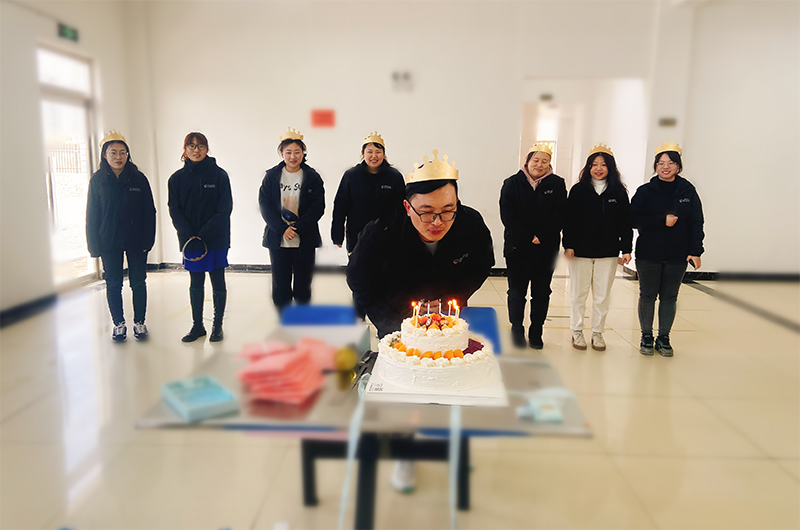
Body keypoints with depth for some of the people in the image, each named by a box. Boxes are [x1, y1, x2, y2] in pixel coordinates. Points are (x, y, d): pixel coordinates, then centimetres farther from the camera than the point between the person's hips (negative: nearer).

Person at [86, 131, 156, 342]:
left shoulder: (138, 178, -1)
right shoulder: (97, 180, 1)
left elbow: (149, 212, 0)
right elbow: (92, 214, 2)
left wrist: (147, 240, -7)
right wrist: (94, 245, -4)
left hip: (136, 241, 0)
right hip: (109, 242, 0)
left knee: (138, 283, 7)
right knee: (113, 284, 8)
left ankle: (139, 322, 20)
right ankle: (119, 323, 22)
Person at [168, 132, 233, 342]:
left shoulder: (219, 175, -4)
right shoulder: (177, 178, 5)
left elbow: (225, 210, -8)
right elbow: (175, 211, 1)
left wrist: (203, 235, -16)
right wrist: (190, 237, -14)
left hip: (216, 239, -2)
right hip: (190, 240, 2)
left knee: (218, 284, 5)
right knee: (196, 285, 10)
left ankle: (217, 326, 17)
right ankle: (197, 326, 22)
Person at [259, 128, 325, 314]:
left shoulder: (312, 177, 1)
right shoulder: (272, 176, 4)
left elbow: (318, 207, -6)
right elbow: (265, 204, -3)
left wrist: (297, 228, -16)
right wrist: (282, 229, -16)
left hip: (305, 241, -1)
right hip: (277, 240, 1)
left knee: (303, 286, 6)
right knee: (280, 286, 6)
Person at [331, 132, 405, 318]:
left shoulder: (394, 177, -2)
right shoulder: (351, 175, -1)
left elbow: (401, 209, -1)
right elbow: (340, 207, 2)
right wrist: (337, 236, 0)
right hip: (357, 238, 1)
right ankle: (359, 318, 26)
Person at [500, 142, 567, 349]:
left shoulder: (557, 184, 5)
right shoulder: (512, 183, 2)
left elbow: (559, 215, -3)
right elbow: (507, 215, -7)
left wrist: (541, 237, -14)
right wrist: (528, 237, -14)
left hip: (546, 249, 1)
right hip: (517, 247, -1)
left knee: (542, 293, 8)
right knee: (517, 291, 5)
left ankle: (536, 333, 19)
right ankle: (517, 331, 16)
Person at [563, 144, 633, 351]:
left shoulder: (619, 192, 4)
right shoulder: (578, 190, 0)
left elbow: (625, 223, 5)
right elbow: (569, 219, -1)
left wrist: (626, 249, -1)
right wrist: (568, 245, -8)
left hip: (608, 252, 1)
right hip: (581, 250, -1)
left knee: (602, 295, 8)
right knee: (579, 293, 7)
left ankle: (598, 333, 21)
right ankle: (577, 331, 21)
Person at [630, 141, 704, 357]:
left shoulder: (688, 191, 3)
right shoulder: (645, 191, -1)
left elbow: (696, 223, 2)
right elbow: (634, 218, -9)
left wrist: (695, 251, -6)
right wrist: (662, 220, -18)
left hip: (677, 255, 1)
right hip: (648, 254, -1)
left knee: (669, 297, 9)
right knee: (647, 296, 7)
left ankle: (664, 338, 21)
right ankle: (646, 337, 20)